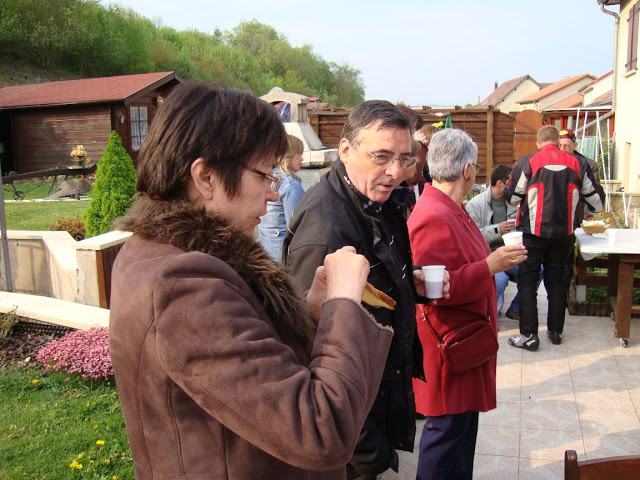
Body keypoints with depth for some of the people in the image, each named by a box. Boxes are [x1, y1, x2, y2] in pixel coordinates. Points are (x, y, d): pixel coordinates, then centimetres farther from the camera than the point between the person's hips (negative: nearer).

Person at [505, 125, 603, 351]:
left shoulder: (527, 163, -9)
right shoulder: (577, 164, 1)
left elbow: (512, 197, -2)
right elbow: (596, 198, 10)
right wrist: (589, 213, 32)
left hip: (534, 233, -3)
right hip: (564, 233, 3)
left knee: (527, 282, 5)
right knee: (557, 281, 16)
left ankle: (529, 335, 2)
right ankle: (556, 331, 24)